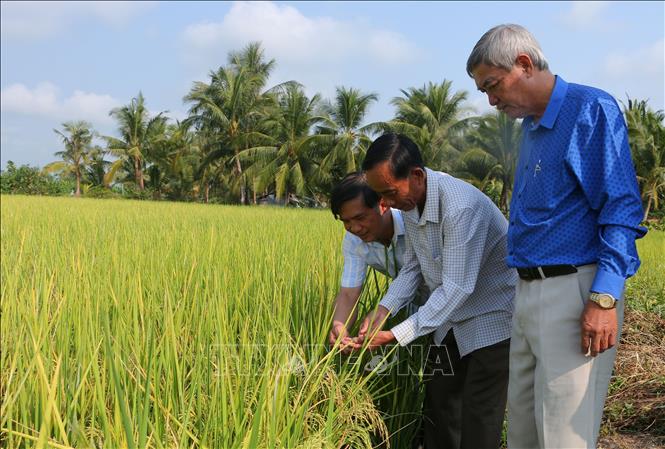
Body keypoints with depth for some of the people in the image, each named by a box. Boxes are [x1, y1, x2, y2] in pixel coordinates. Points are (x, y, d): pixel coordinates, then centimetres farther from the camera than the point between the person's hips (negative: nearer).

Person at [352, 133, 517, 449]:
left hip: (491, 319, -8)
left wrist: (396, 335, -33)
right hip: (450, 318, 8)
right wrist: (383, 310, -13)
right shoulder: (410, 200, -6)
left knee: (478, 421, -4)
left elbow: (456, 288, -33)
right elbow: (413, 265, 3)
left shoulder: (461, 207, -33)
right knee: (438, 401, 13)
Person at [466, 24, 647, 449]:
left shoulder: (592, 111, -10)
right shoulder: (532, 126, 17)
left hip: (574, 292, -9)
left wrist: (604, 299, -23)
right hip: (530, 292, 9)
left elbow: (622, 211, -16)